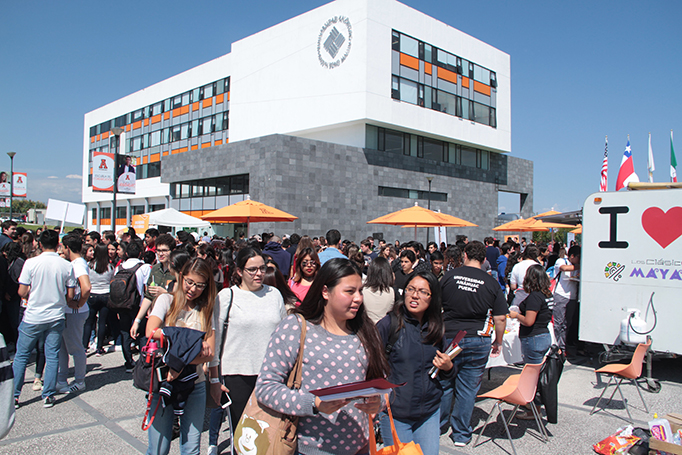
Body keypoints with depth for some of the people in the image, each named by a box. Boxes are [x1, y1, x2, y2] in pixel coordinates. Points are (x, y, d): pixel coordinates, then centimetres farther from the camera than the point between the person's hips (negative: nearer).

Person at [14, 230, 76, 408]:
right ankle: (48, 396, 14)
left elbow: (22, 293, -7)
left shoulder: (31, 263, -10)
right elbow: (70, 296, -1)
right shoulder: (67, 266, -6)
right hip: (56, 317, 1)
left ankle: (13, 396, 18)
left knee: (21, 356, 13)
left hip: (33, 318, -1)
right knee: (52, 356, 9)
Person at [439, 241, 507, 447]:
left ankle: (439, 426, 30)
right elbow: (500, 318, -2)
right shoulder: (491, 283, -2)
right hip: (478, 342, 0)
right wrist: (498, 342, 13)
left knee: (443, 384, 15)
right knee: (468, 388, 8)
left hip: (449, 337, 0)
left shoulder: (449, 276, -2)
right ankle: (461, 434, 19)